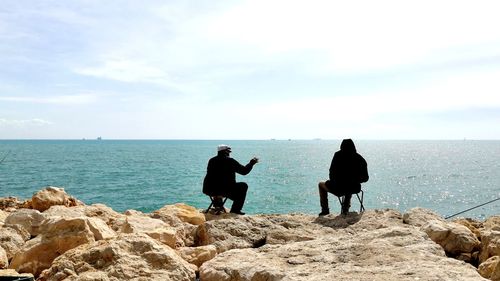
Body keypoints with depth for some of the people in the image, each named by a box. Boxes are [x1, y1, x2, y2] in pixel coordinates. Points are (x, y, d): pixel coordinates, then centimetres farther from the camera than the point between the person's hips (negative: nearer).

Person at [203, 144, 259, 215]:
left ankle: (217, 204, 40)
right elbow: (244, 171, -2)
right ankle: (235, 209, 13)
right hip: (224, 190, -6)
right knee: (243, 186, 13)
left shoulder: (211, 160, 10)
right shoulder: (230, 161, -7)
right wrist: (252, 163, 16)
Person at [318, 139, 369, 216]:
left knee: (321, 184, 26)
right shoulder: (360, 158, 2)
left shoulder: (338, 155, -6)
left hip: (338, 189, -3)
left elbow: (332, 171, -4)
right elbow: (365, 178, 4)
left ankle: (325, 209, 24)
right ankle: (345, 209, 38)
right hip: (354, 188, 4)